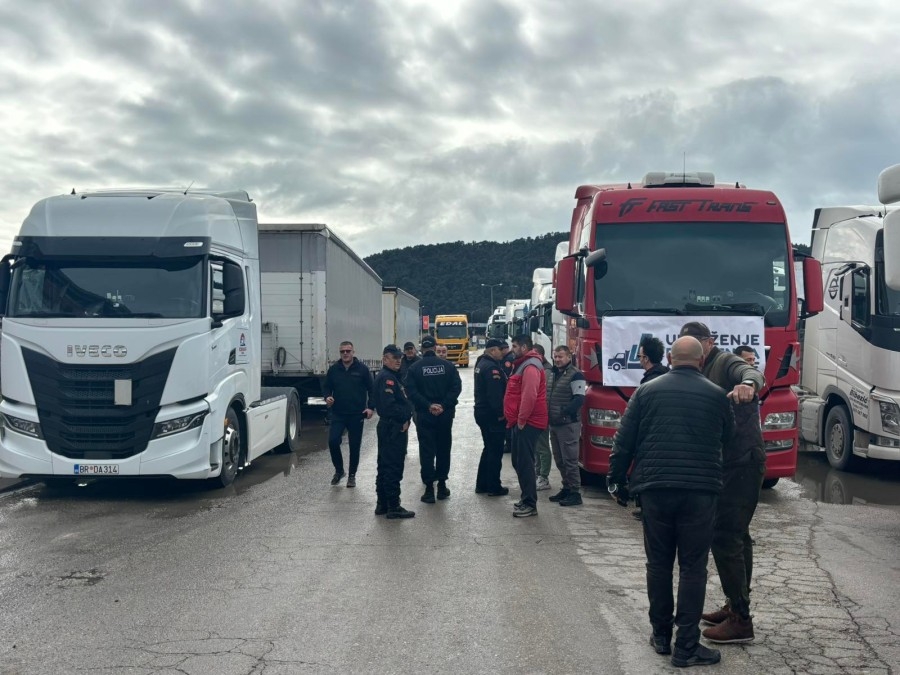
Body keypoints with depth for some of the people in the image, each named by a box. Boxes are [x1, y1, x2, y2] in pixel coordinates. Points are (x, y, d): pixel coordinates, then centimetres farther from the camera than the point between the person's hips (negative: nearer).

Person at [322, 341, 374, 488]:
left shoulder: (362, 369, -3)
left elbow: (371, 389, 0)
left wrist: (371, 407, -9)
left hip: (357, 415, -2)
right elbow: (326, 386, 14)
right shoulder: (333, 369, 5)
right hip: (338, 414, 2)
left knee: (355, 446, 5)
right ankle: (339, 470, 10)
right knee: (333, 441, -12)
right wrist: (327, 397, -7)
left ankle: (352, 475, 20)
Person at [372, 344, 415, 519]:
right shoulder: (387, 378, -15)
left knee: (385, 467, 14)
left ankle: (382, 505, 22)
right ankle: (393, 507, -4)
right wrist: (404, 418, -14)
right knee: (393, 468, -7)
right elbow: (389, 405, -26)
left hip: (387, 427, 11)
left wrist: (406, 417, 4)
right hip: (394, 428, -11)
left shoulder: (392, 377, 18)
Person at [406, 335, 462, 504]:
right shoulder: (447, 365, 1)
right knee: (444, 449, 13)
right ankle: (442, 485, 17)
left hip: (424, 415, -1)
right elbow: (456, 387, -8)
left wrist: (428, 405, -14)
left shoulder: (414, 368, -2)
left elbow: (412, 391, -12)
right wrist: (444, 405, -12)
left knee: (427, 451, 1)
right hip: (445, 414, 2)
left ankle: (429, 488, -1)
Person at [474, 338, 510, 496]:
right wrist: (500, 413, -20)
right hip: (492, 415, -10)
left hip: (482, 412, 10)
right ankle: (494, 487, 4)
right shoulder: (492, 367, -20)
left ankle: (482, 484, 23)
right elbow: (495, 393, -26)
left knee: (489, 448, 18)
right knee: (496, 451, -1)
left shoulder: (481, 363, 13)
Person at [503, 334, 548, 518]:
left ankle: (530, 504, -7)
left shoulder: (530, 367, -15)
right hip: (520, 422, 11)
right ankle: (526, 499, 24)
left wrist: (521, 420, -20)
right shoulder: (523, 365, 20)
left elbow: (529, 396, -25)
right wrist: (514, 419, 17)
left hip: (526, 423, -11)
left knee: (524, 463, -10)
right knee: (519, 462, 15)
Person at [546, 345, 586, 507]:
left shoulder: (575, 375, -11)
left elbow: (579, 399, -20)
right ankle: (566, 488, 25)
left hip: (568, 424, -9)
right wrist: (546, 412, 9)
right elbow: (546, 395, 24)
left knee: (569, 460, -7)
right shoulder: (552, 374, 15)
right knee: (559, 460, 14)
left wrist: (563, 412, -28)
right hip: (554, 424, 9)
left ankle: (575, 493, -1)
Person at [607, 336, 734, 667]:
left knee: (658, 563, 13)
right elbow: (728, 437, 15)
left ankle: (661, 635, 23)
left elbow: (623, 441, 5)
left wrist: (616, 480, 14)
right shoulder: (716, 395, 3)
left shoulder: (647, 391, 5)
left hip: (655, 488, 2)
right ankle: (686, 647, 6)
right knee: (692, 568, 4)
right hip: (699, 491, -1)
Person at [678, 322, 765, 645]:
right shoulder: (704, 373, 18)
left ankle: (740, 620, -7)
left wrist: (749, 383, -55)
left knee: (724, 536, -11)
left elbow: (750, 372, -34)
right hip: (730, 464, 10)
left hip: (742, 462, -10)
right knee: (735, 535, 18)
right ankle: (736, 606, 31)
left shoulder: (726, 362, -10)